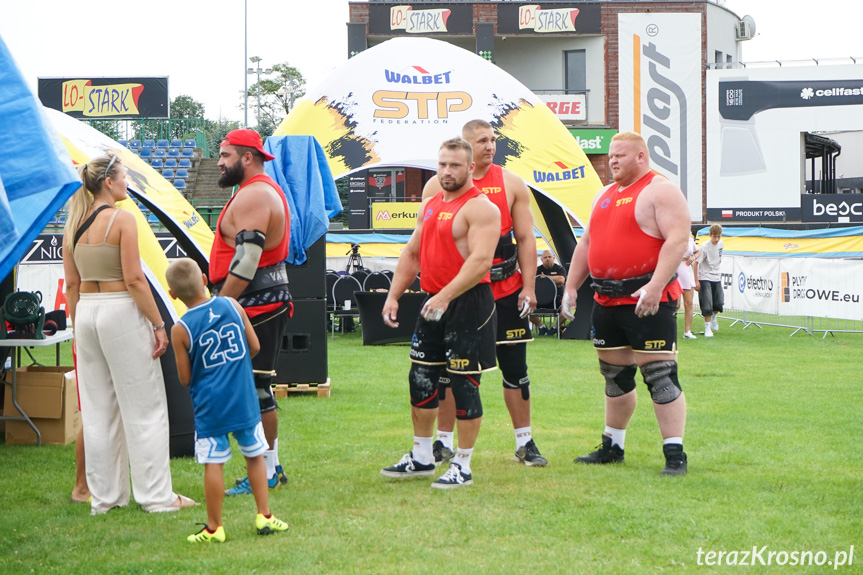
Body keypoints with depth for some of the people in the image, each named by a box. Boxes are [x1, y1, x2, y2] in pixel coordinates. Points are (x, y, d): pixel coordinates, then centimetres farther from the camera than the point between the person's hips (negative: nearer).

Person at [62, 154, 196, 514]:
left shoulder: (74, 224, 7)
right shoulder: (121, 220, -12)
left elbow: (71, 284, 9)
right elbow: (134, 279, -15)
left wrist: (78, 326, 17)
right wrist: (158, 324, -11)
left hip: (86, 312, 7)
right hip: (121, 310, -7)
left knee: (97, 410, 11)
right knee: (144, 406, 0)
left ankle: (104, 496, 14)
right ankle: (156, 495, 2)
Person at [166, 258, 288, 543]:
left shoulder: (181, 329, -10)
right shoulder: (232, 305, -2)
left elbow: (185, 378, -4)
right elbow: (254, 347, 5)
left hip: (209, 405, -3)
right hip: (245, 400, 3)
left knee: (213, 464, 1)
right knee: (255, 455, 14)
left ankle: (214, 527, 6)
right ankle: (264, 516, 18)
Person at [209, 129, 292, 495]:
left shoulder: (252, 197, -16)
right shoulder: (266, 191, 20)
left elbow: (246, 260, -23)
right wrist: (223, 303, 22)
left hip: (257, 303, -11)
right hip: (266, 301, 11)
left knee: (253, 388, -8)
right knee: (256, 387, 14)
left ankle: (265, 472, -5)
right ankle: (270, 466, 19)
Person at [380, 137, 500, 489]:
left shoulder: (480, 208, -12)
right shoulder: (430, 205, 15)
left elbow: (481, 260, -23)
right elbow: (412, 254, 21)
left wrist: (446, 296, -30)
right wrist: (393, 295, 10)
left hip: (467, 304, -9)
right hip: (433, 303, 9)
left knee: (464, 386, -4)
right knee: (420, 380, 13)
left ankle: (462, 467, 5)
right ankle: (421, 459, 25)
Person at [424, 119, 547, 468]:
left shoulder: (512, 184, 6)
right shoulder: (439, 186, 2)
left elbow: (526, 239, 6)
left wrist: (528, 287, -2)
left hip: (506, 289, 1)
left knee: (515, 366, 2)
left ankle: (524, 443, 11)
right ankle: (443, 443, 14)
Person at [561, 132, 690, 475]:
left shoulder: (661, 191, -8)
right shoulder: (605, 196, 19)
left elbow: (678, 240, -18)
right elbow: (586, 244, 25)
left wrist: (655, 286, -26)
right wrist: (571, 287, 17)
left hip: (648, 301, -8)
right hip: (607, 301, 8)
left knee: (660, 376, -10)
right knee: (615, 377, 16)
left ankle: (675, 455, -9)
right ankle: (612, 448, 27)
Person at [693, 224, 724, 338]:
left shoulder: (721, 244, -1)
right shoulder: (705, 246, -19)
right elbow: (696, 263, -15)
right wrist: (696, 281, -15)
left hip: (716, 277, 5)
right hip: (705, 278, -5)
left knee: (719, 302, 3)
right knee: (707, 304, -8)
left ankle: (714, 317, 34)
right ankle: (707, 328, 4)